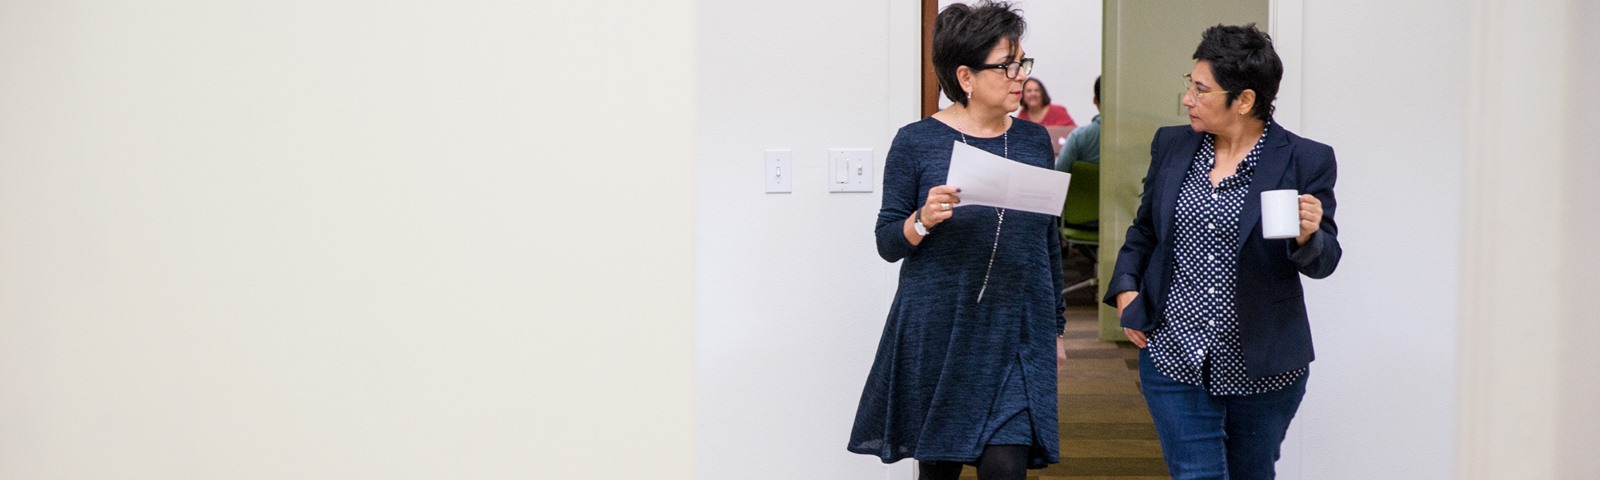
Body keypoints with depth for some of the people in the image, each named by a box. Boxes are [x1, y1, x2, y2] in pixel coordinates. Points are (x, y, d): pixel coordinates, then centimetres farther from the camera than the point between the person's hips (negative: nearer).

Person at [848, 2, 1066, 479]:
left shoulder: (1034, 140, 6)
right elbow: (887, 242, -2)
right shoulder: (916, 143, -5)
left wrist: (1055, 326, 15)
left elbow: (1049, 239, 14)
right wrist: (923, 220, -22)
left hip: (1016, 336, 2)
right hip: (937, 334, -2)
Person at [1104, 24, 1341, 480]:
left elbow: (1323, 262, -5)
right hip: (1174, 355, 2)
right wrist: (1125, 287, 1)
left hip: (1262, 366, -1)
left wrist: (1307, 236, -26)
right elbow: (1144, 229, 16)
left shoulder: (1305, 160, -8)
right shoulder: (1171, 145, 3)